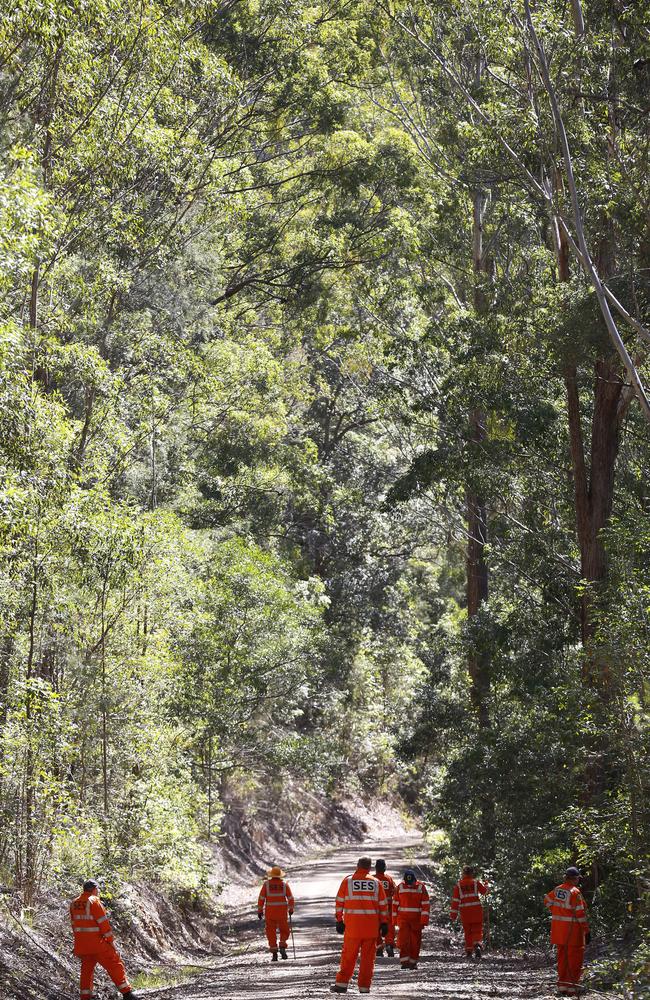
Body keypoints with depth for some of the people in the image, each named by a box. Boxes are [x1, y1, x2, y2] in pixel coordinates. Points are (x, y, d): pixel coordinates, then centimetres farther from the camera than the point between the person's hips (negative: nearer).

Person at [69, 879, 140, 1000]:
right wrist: (110, 940, -8)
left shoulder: (74, 904, 9)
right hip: (97, 943, -7)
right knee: (115, 965, -2)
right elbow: (103, 923, -14)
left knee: (87, 969, 18)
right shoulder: (94, 901, -12)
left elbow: (74, 925, 15)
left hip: (81, 944, 7)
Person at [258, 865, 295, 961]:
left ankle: (274, 954, 2)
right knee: (284, 931, 14)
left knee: (271, 932, 7)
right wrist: (291, 909, 13)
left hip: (270, 911, 0)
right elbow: (290, 898, 0)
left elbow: (261, 898, -5)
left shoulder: (266, 883, -3)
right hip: (282, 911, 0)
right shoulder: (284, 884, -1)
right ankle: (282, 947, -9)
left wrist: (260, 910, 1)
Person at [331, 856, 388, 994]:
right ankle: (364, 987, 4)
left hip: (352, 925, 0)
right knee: (368, 957, 5)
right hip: (371, 925, 0)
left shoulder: (348, 881, 3)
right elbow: (383, 905, 5)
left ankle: (342, 984, 5)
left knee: (348, 956, 7)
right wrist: (384, 923, 8)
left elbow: (340, 902, 2)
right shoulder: (376, 882, 6)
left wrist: (339, 921, 6)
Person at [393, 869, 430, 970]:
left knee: (415, 942, 3)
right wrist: (395, 920, 5)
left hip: (416, 920, 0)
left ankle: (413, 962, 14)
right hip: (403, 919, 0)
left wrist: (424, 920, -9)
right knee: (403, 940, -12)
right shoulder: (400, 887, 1)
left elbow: (425, 905, -4)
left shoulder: (421, 887, -3)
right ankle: (404, 961, -11)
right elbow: (395, 904, 7)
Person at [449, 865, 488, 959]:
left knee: (467, 932, 13)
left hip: (464, 911, 1)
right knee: (477, 930, 1)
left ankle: (468, 951, 15)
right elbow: (484, 891, 15)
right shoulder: (476, 882, -1)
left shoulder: (458, 884, 1)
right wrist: (485, 885, 37)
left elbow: (455, 900, 0)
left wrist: (453, 915, 3)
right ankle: (477, 945, -24)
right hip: (476, 910, -1)